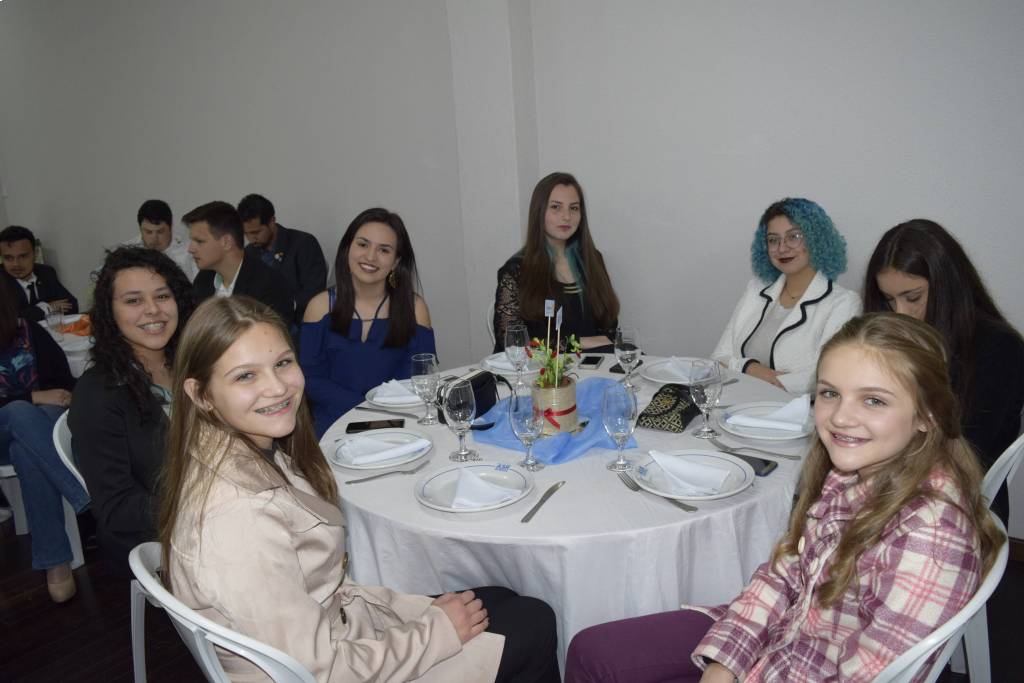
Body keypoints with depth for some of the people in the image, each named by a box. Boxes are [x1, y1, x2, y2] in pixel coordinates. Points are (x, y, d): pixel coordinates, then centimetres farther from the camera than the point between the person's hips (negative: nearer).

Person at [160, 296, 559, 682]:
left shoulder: (262, 453, -5)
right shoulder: (239, 514, -33)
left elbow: (314, 589, 5)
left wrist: (423, 607, -1)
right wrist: (437, 630, -15)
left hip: (335, 622, 8)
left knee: (501, 600, 16)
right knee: (535, 626, 2)